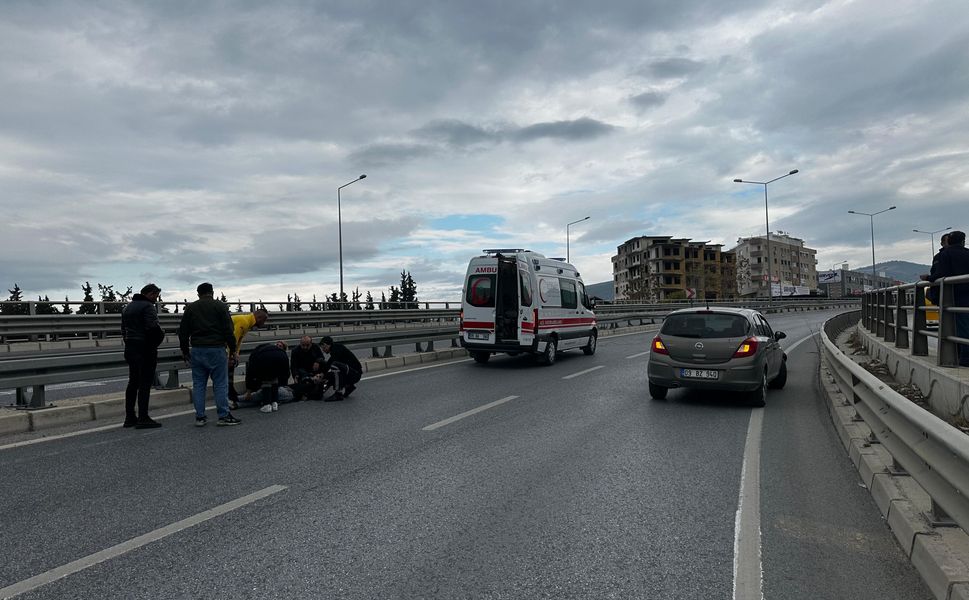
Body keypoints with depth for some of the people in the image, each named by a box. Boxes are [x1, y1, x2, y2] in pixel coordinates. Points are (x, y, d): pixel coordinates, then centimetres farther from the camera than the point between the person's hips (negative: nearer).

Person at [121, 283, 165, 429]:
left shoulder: (128, 307, 18)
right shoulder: (148, 306, -12)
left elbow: (123, 330, 19)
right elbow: (153, 328, -24)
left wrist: (129, 343, 18)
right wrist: (161, 335, -8)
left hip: (130, 349, 9)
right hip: (145, 350, -9)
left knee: (133, 383, 14)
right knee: (145, 384, -6)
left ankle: (130, 417, 18)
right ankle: (143, 418, -6)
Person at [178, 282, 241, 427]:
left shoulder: (190, 308, 11)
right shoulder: (220, 306, -1)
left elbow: (183, 332, 12)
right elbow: (228, 329, -6)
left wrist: (185, 350, 20)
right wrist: (232, 348, 1)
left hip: (197, 351, 4)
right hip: (216, 350, -4)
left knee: (198, 384, 8)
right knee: (220, 384, -1)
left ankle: (199, 417, 9)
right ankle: (224, 416, -2)